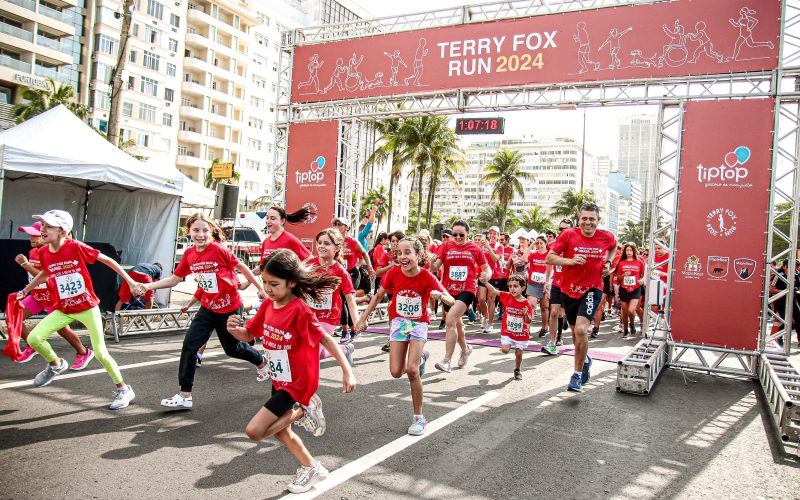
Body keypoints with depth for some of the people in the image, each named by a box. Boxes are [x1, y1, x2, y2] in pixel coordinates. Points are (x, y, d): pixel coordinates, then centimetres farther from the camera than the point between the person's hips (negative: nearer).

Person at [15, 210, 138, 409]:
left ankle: (124, 390, 11)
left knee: (100, 353, -6)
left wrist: (130, 280, -13)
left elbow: (107, 260, -12)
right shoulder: (43, 253, -4)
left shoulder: (76, 247, -19)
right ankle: (56, 365, 21)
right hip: (63, 309, 5)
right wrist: (25, 291, 25)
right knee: (33, 338, -10)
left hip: (88, 307, -5)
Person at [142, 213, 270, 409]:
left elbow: (242, 267, -11)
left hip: (230, 307, -5)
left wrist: (261, 289, -5)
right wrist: (147, 286, -12)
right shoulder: (189, 254, -4)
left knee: (232, 348, 12)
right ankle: (185, 395, 6)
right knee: (189, 344, -5)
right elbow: (174, 280, 1)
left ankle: (262, 362, 44)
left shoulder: (219, 249, -21)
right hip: (208, 307, 5)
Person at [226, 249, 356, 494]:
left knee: (255, 431, -13)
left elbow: (325, 339, -21)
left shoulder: (300, 310, -25)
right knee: (280, 430, 22)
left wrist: (347, 371, -24)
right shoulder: (267, 305, -4)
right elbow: (248, 335, 4)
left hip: (298, 383, -8)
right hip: (279, 380, 8)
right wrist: (234, 329, -19)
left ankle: (303, 412, 6)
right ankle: (311, 468, 41)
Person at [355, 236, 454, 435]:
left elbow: (451, 300, -22)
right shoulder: (394, 273, -13)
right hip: (398, 322, 3)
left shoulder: (427, 277, -19)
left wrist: (440, 296, -44)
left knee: (411, 370, -18)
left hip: (419, 323, -3)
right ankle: (420, 357, 29)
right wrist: (363, 318, 0)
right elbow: (378, 296, 2)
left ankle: (419, 417, 1)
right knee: (396, 372, -5)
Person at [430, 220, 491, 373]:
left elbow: (487, 268, 8)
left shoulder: (475, 248, 0)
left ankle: (446, 361, -17)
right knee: (456, 323, 20)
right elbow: (435, 267, -7)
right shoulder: (446, 246, 1)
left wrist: (486, 274, -14)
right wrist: (432, 262, -29)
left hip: (466, 290, -3)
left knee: (450, 321, -21)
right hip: (448, 290, 4)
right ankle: (465, 350, 48)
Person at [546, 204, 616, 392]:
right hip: (569, 290, 2)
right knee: (576, 332, 16)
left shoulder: (607, 237, -6)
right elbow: (549, 258, -11)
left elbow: (613, 247, 19)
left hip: (592, 289, -2)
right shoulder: (568, 235, -11)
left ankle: (577, 375, -4)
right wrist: (570, 260, -25)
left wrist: (608, 262, 3)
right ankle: (585, 360, 48)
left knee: (581, 329, -21)